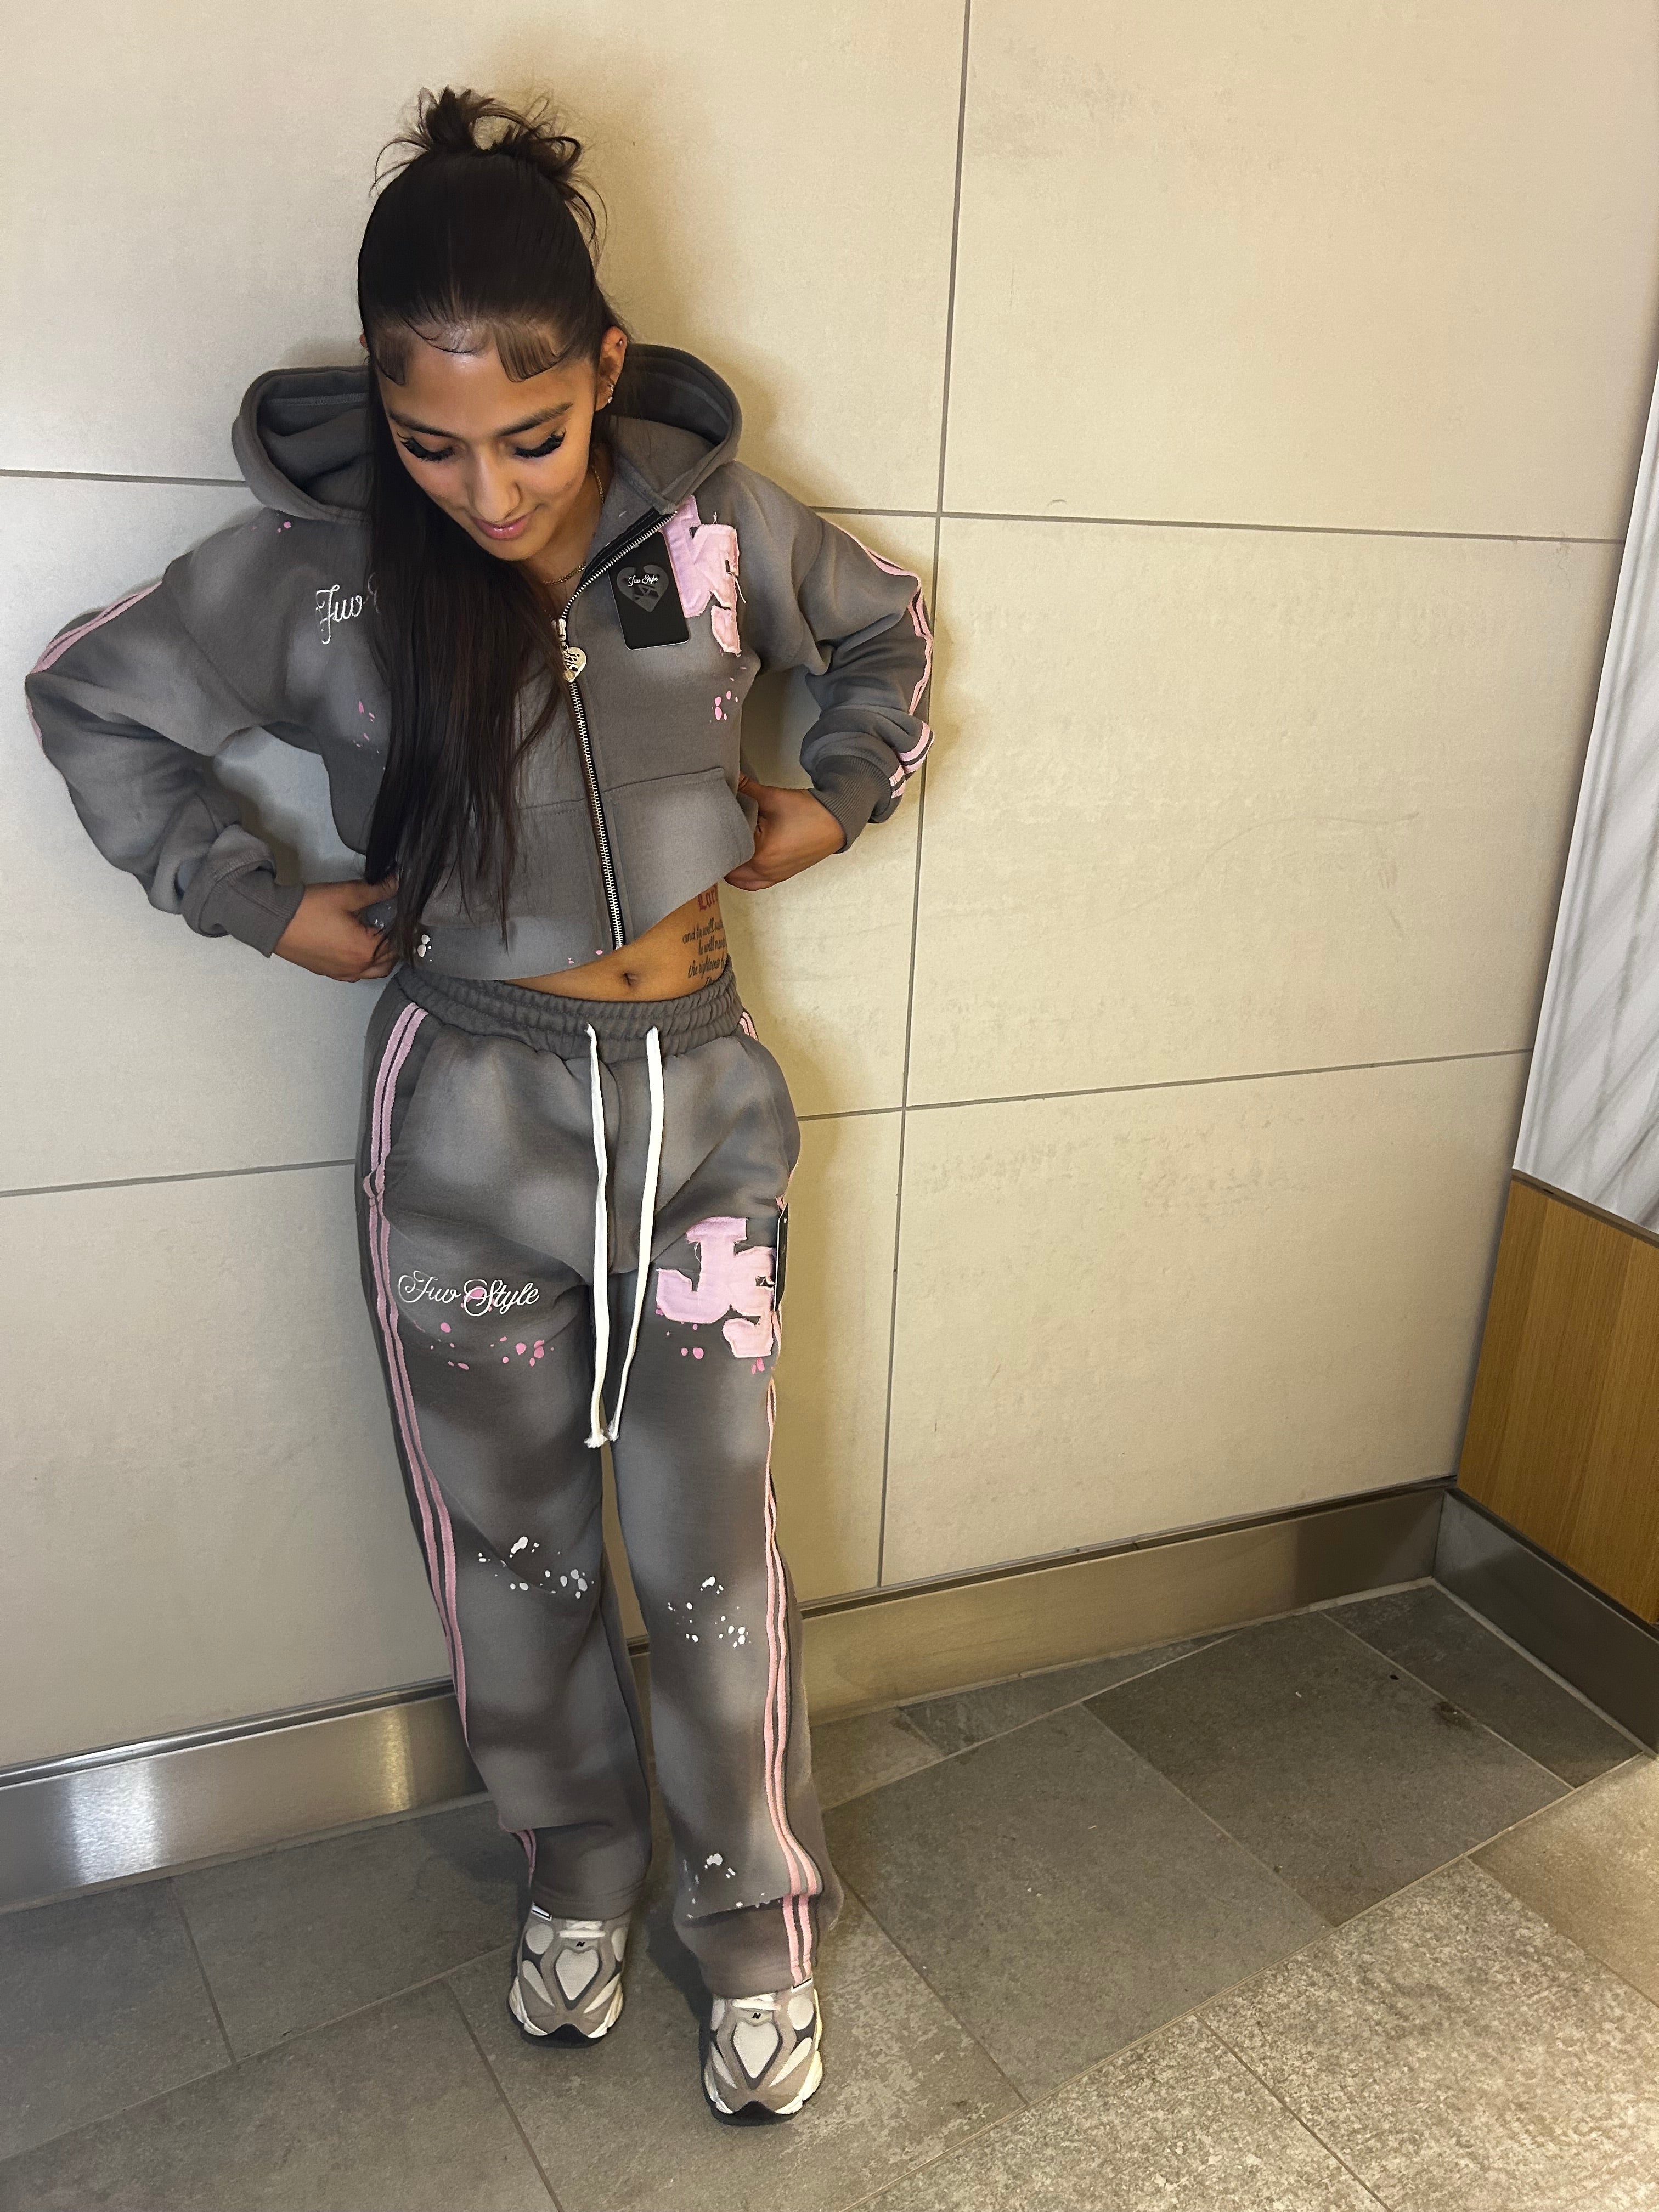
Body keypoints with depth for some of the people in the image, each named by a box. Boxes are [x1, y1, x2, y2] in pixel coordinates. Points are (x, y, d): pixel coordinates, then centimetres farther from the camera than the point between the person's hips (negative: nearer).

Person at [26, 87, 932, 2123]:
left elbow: (885, 628, 15)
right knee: (509, 1549, 14)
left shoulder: (712, 524, -6)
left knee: (709, 1555, 8)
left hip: (694, 1103, 1)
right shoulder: (317, 567, -9)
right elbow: (89, 700, 5)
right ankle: (576, 1871, 42)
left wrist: (842, 794, 4)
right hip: (463, 1122, 0)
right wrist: (255, 901, -2)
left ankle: (754, 1920, 33)